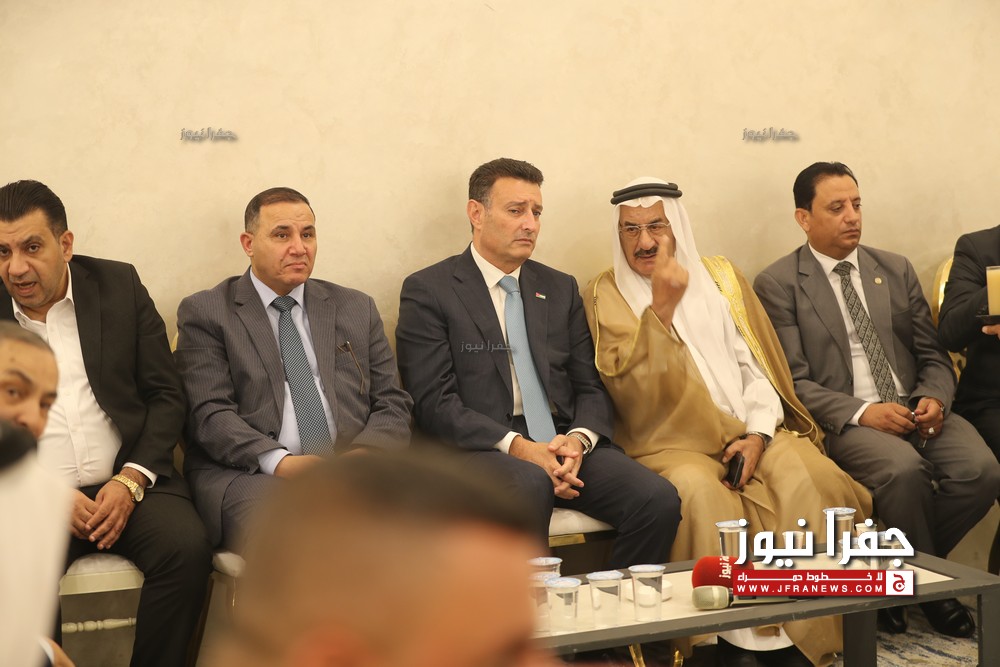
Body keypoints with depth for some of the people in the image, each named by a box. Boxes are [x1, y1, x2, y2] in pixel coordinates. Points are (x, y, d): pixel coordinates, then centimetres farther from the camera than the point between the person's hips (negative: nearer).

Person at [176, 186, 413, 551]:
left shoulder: (356, 309, 21)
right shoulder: (205, 312, 10)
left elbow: (392, 405, 15)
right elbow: (210, 414, -2)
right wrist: (281, 462, -19)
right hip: (249, 473, -3)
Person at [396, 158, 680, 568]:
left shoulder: (561, 289, 19)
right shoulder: (428, 291, 3)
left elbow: (591, 388, 15)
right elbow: (434, 403, -6)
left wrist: (578, 439, -8)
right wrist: (517, 446, -18)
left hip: (566, 446, 5)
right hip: (481, 451, -5)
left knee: (659, 500, -20)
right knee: (530, 486, -38)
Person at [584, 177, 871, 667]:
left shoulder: (721, 277, 14)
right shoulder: (605, 296, 4)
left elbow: (755, 364, 8)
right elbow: (628, 383, -9)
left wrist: (757, 433, -8)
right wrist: (661, 307, -16)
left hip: (749, 433, 3)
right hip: (670, 441, -3)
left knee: (809, 478, -26)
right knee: (701, 493, -35)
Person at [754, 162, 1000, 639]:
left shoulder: (897, 270, 16)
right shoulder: (777, 285, 1)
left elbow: (933, 355, 15)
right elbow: (794, 382, -6)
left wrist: (934, 398, -7)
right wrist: (861, 412, -19)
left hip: (915, 409, 5)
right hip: (844, 421, -5)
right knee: (905, 468, -34)